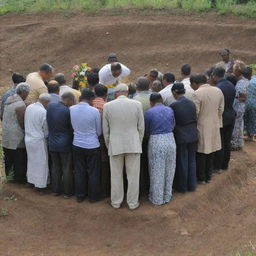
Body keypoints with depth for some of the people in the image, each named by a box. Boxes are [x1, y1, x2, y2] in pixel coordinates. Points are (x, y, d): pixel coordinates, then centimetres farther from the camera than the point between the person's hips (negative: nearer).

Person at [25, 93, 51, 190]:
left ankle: (31, 180, 35)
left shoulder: (29, 107, -2)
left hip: (28, 138, 7)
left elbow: (27, 123, 7)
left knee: (31, 160, 21)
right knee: (41, 163, 6)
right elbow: (46, 129, -12)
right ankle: (40, 184, 14)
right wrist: (45, 136, 7)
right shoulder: (43, 112, -23)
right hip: (38, 140, -7)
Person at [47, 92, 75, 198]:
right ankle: (67, 192, 17)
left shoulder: (50, 106, -5)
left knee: (55, 167, 17)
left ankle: (56, 190, 26)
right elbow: (72, 129, -10)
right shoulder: (67, 111, -21)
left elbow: (49, 123, 6)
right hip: (65, 144, -5)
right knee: (67, 169, 8)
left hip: (52, 143, 5)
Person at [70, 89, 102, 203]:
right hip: (92, 145, -3)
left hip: (77, 144, 4)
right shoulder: (94, 111, -16)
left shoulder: (71, 109, -7)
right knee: (93, 172, 11)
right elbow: (99, 132, -5)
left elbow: (72, 127, 6)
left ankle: (80, 195, 26)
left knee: (79, 171, 15)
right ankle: (93, 196, 22)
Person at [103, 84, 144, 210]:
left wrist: (108, 146, 15)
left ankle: (116, 202, 22)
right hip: (133, 145, 0)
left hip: (115, 146, 0)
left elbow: (105, 130, 3)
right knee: (133, 176, 9)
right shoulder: (137, 104, -4)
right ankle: (133, 203, 17)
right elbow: (141, 127, 1)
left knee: (116, 176, 11)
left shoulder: (107, 106, -3)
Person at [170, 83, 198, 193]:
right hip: (193, 135, 5)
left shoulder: (174, 105, -17)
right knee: (192, 160, 16)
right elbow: (195, 119, 7)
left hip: (181, 136, -4)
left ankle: (182, 187, 21)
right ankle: (192, 185, 27)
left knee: (182, 162, 8)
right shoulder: (192, 103, -2)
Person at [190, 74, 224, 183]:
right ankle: (208, 176, 26)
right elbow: (221, 110, 7)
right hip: (214, 126, 6)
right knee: (211, 152, 16)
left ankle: (201, 178, 16)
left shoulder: (197, 93, -17)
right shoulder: (218, 91, 2)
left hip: (202, 127, -6)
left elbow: (195, 113, -17)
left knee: (201, 153, 7)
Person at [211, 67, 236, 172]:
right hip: (231, 116, 7)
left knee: (219, 143, 3)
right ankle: (225, 164, 27)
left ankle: (217, 167, 12)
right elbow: (232, 101, 8)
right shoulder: (231, 85, 3)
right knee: (227, 142, 16)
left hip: (221, 117, -7)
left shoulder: (218, 88, -22)